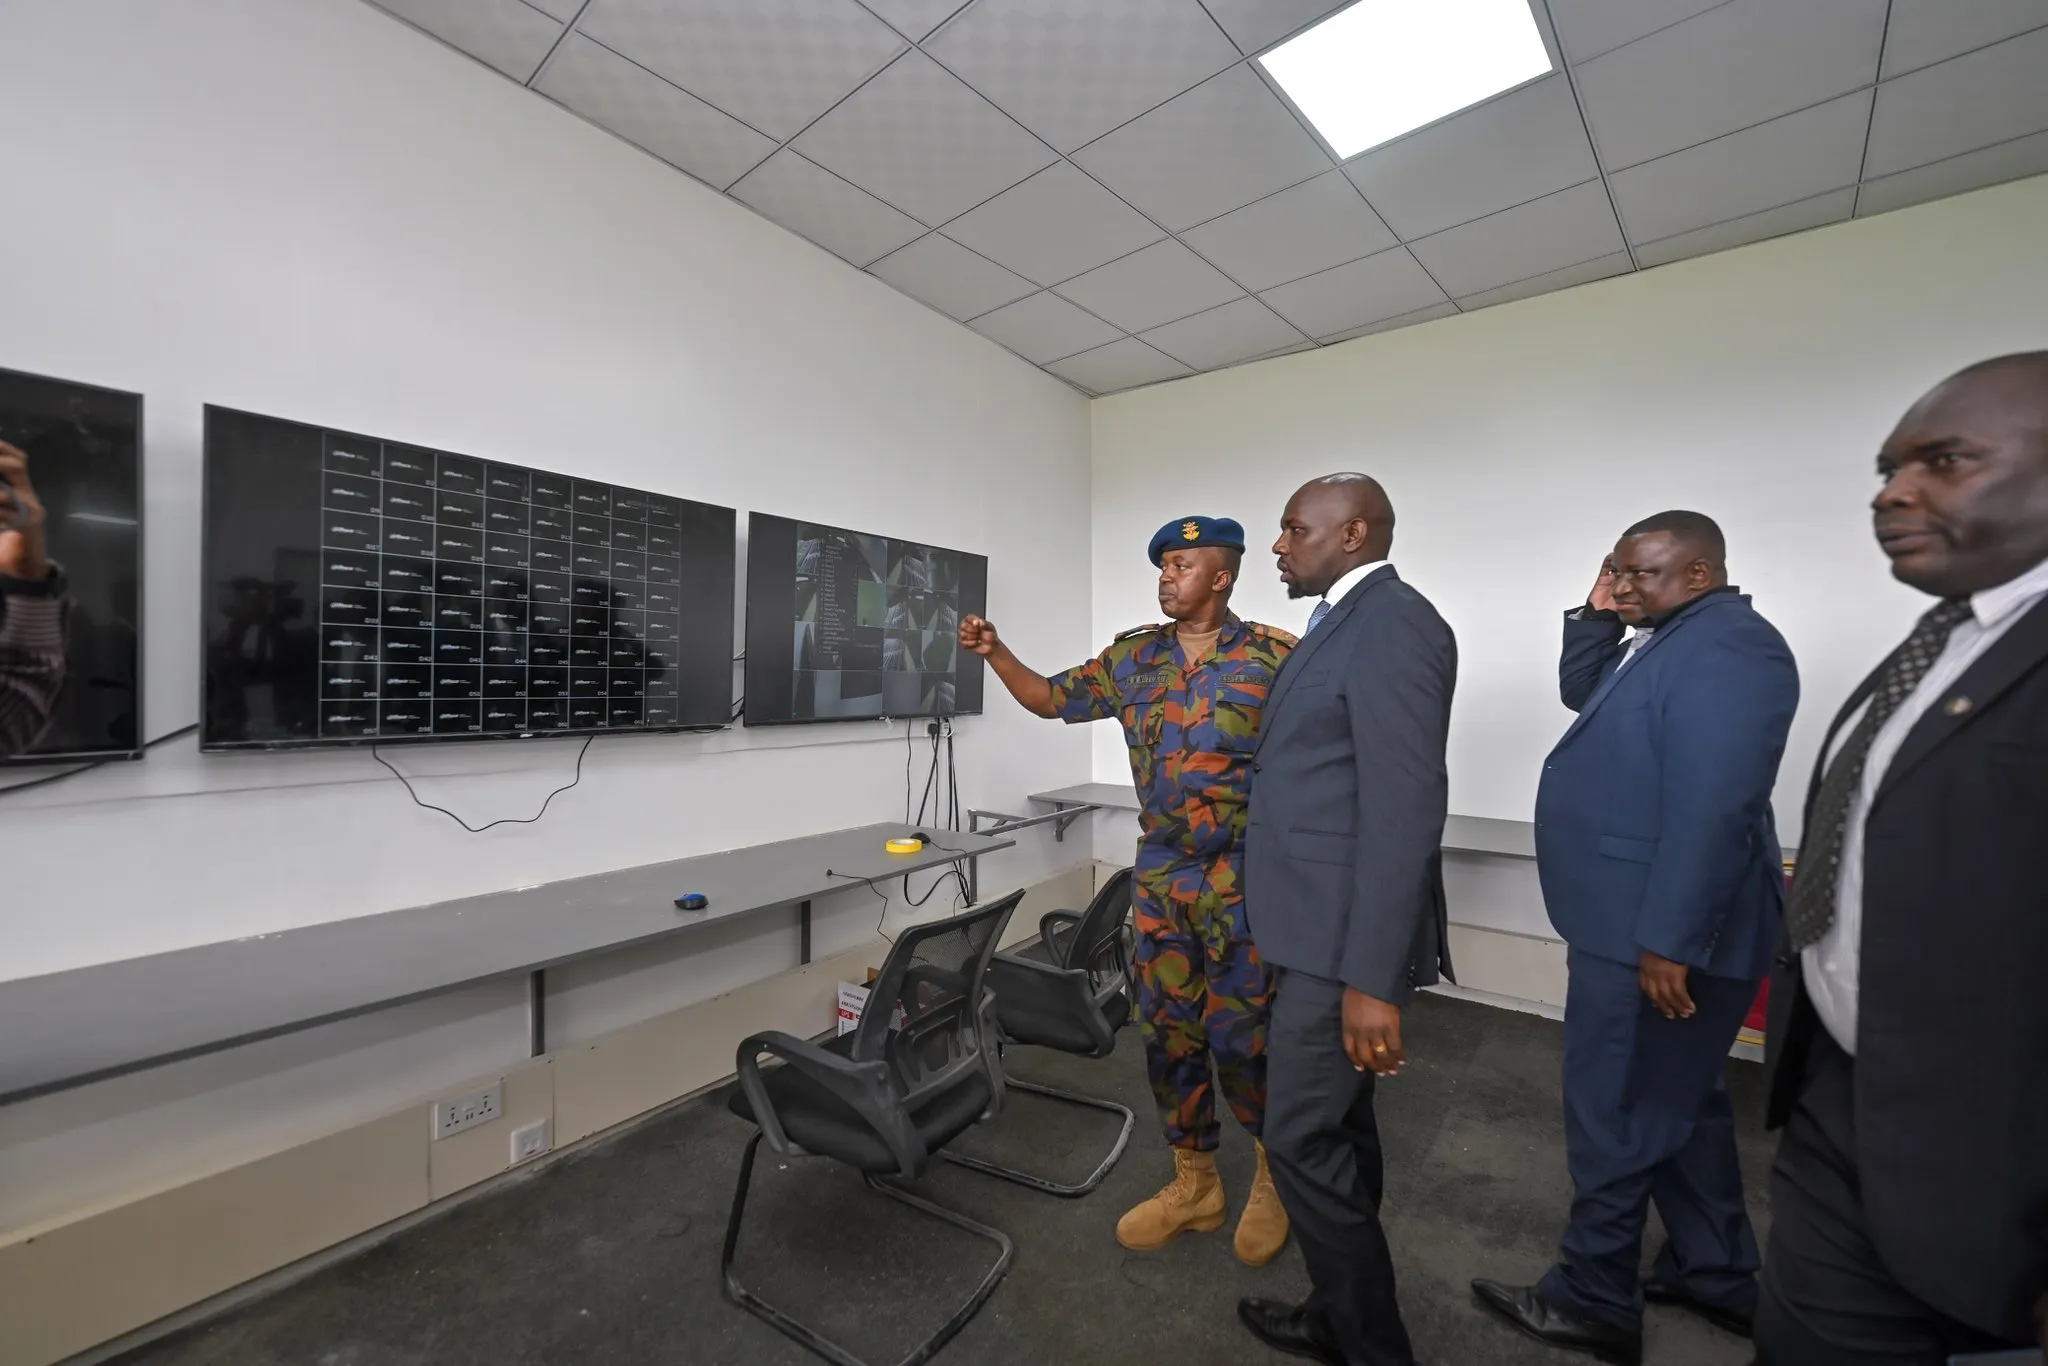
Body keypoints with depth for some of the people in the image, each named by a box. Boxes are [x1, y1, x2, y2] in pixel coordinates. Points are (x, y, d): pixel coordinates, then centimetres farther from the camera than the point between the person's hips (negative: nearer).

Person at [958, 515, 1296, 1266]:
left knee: (1238, 1035, 1)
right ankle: (1193, 1184, 34)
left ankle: (1276, 1173, 33)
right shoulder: (1132, 656, 6)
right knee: (1167, 1032, 12)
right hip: (1160, 874, 5)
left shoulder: (1274, 655, -7)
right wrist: (995, 652, -3)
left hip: (1246, 874, -4)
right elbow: (1055, 698, 9)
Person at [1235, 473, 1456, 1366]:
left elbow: (1403, 811, -23)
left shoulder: (1391, 623, -17)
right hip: (1319, 925, 9)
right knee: (1335, 1131, 20)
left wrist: (1372, 981, -23)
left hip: (1345, 937, -9)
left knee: (1303, 1142, 3)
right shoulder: (1345, 623, 13)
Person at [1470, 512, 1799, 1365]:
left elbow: (1712, 807, -26)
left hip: (1658, 932, -10)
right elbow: (1582, 694, 21)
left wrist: (1670, 942, -26)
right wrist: (1596, 615, 5)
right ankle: (1717, 1276, 41)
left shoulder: (1725, 646, -20)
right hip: (1636, 919, 10)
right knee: (1679, 1101, 23)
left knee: (1616, 1116, 5)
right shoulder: (1671, 639, 11)